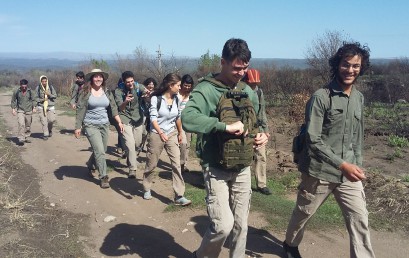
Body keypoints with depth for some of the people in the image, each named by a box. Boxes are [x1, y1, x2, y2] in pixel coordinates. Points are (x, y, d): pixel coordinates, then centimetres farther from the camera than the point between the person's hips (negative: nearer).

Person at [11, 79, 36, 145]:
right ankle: (21, 139, -17)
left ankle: (27, 137, 21)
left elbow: (33, 100, 12)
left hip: (28, 111, 2)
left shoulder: (29, 91, 1)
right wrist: (13, 109, 0)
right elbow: (13, 100, 5)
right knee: (21, 124, -16)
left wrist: (34, 108, 5)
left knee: (28, 125, 8)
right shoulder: (16, 91, -4)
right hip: (20, 111, -2)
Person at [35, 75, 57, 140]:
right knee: (44, 121, -4)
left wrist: (49, 94, -15)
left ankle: (49, 129, 23)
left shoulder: (51, 87, 1)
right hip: (41, 107, -1)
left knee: (52, 119, -8)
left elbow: (55, 96, 4)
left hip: (50, 106, 1)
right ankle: (45, 134, 10)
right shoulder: (38, 88, -2)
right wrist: (42, 100, -16)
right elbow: (36, 98, 2)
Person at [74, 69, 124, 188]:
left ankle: (90, 165, 43)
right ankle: (103, 177, 2)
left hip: (104, 125, 5)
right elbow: (80, 110, -7)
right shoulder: (85, 92, -7)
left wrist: (119, 122, -4)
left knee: (101, 151, 14)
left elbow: (113, 108, 5)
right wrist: (78, 127, -9)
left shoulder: (107, 92, 5)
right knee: (100, 151, -11)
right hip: (91, 125, -5)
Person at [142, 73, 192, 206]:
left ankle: (179, 196, -5)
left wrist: (180, 133, 20)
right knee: (151, 164, 9)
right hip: (156, 134, -3)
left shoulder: (176, 99, 2)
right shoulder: (156, 98, -11)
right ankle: (147, 189, 32)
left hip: (172, 134, 4)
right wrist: (161, 133, -29)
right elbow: (153, 117, -16)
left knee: (176, 164, -7)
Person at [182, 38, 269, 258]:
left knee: (240, 225, 13)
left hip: (242, 168, 6)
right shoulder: (206, 89, -13)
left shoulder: (248, 91, 6)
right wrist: (226, 127, -33)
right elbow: (188, 119, -31)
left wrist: (262, 135, -5)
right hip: (216, 169, -5)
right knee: (223, 224, -10)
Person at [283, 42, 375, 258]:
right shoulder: (321, 97, -14)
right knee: (303, 213, 16)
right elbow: (313, 140, -19)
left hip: (349, 173, 5)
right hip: (320, 171, -5)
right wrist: (342, 165, -23)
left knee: (359, 220, -1)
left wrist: (357, 165, 14)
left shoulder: (359, 98, 7)